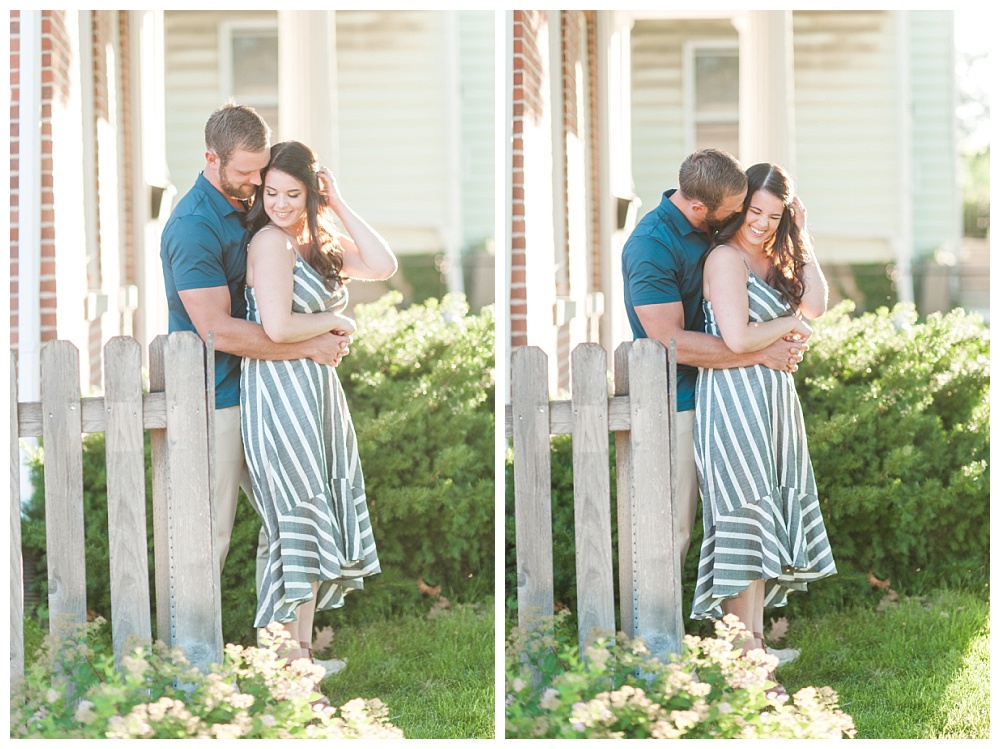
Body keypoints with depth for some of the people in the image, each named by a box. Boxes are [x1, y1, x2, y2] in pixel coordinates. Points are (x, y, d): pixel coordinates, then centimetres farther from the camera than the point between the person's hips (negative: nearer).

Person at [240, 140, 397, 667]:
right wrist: (334, 321, -8)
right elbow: (278, 327, -23)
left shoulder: (320, 243, 13)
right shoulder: (271, 241, -13)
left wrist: (340, 207, -1)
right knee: (302, 518, -6)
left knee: (320, 519, 10)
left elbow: (382, 267, 0)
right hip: (280, 387, -9)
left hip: (316, 385, 9)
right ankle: (296, 650, 0)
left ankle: (299, 643, 17)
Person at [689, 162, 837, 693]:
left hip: (771, 400, 9)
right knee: (747, 519, -8)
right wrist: (790, 325, -4)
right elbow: (737, 338, -20)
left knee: (766, 524, 7)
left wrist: (801, 237, 3)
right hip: (735, 395, -9)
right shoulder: (727, 257, -11)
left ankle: (750, 638, 12)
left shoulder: (771, 260, 17)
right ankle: (746, 655, -5)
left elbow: (814, 305, 4)